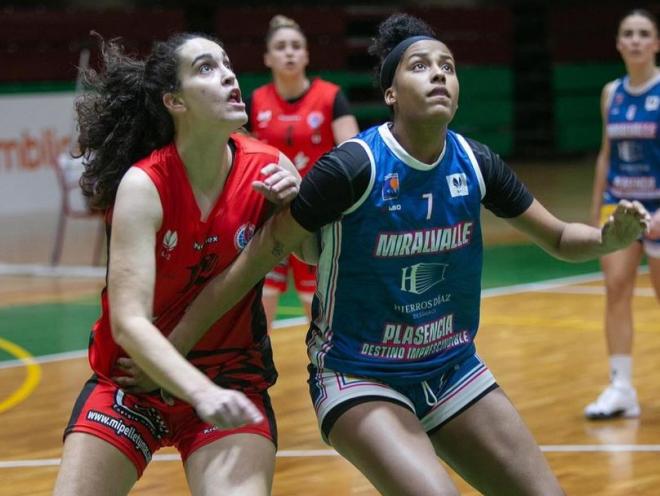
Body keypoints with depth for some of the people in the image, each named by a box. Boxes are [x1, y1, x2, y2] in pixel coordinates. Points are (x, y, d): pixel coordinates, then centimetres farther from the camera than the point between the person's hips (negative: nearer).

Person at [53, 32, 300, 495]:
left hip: (232, 384, 1)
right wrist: (201, 393, -41)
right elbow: (128, 322, -27)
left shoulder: (269, 170, -10)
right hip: (135, 375, -1)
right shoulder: (143, 185, -20)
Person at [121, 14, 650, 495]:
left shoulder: (475, 163, -5)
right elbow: (254, 261, -15)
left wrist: (609, 237, -15)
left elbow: (558, 238, 7)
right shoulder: (353, 167, -20)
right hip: (358, 378, -6)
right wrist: (172, 348, -14)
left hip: (453, 370, 6)